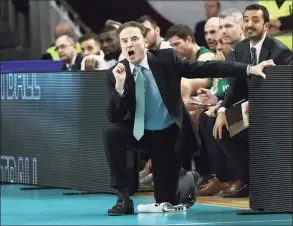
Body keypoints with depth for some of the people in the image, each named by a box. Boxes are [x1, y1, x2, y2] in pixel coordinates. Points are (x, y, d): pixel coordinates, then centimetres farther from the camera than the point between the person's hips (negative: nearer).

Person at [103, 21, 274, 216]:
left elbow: (206, 68, -17)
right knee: (111, 131, -29)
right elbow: (114, 118, -16)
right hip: (140, 133, 2)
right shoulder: (116, 73, -11)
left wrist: (249, 69, -24)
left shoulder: (166, 58, -14)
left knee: (166, 201, -2)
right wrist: (119, 86, -33)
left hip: (169, 134, -2)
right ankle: (124, 196, -17)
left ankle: (189, 181, 35)